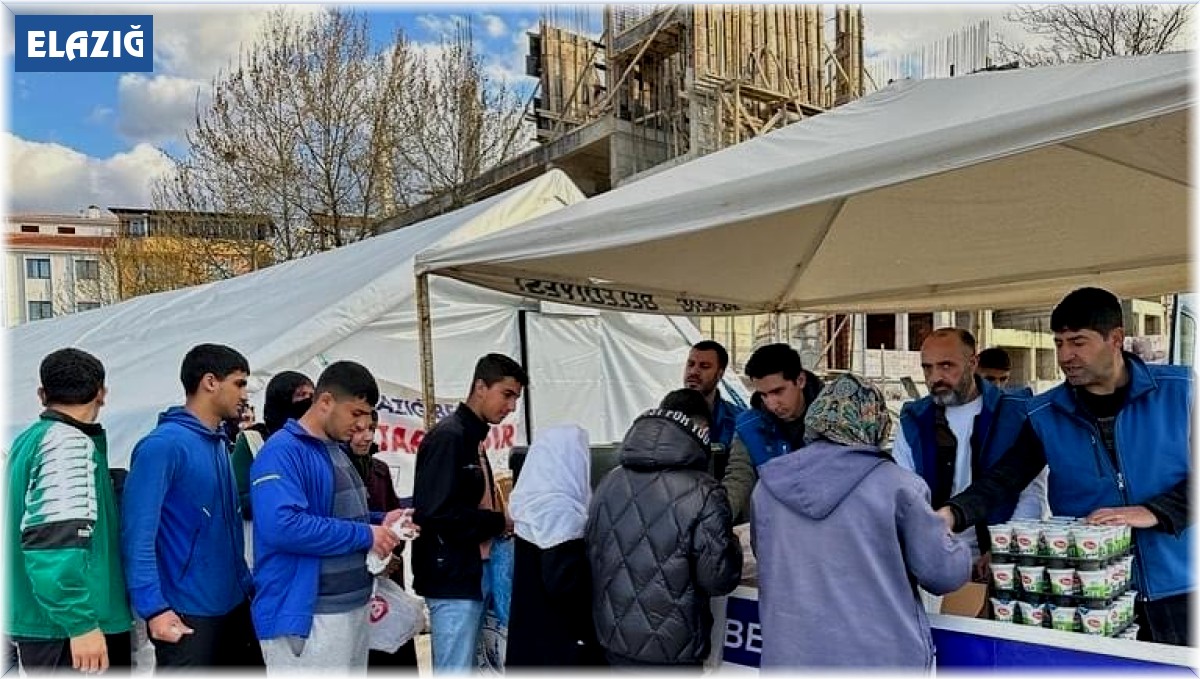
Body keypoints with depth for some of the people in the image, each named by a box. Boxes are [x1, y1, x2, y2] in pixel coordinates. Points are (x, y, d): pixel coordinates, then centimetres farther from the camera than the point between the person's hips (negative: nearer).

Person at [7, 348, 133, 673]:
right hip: (66, 629, -9)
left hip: (39, 624, 9)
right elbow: (53, 542, -25)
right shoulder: (72, 443, -15)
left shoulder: (27, 440, 13)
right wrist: (81, 623, -24)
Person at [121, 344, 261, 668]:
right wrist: (154, 608, -23)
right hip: (187, 611, -8)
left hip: (234, 603, 8)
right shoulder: (164, 445, -15)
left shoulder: (220, 444, 10)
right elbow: (138, 533, -20)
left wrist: (246, 583, 12)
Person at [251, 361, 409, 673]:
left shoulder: (335, 451, 14)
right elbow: (282, 526, -30)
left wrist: (380, 522, 5)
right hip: (306, 614, -10)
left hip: (351, 608, 10)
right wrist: (365, 535, -21)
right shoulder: (282, 451, -16)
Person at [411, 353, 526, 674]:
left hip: (472, 576, 10)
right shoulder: (448, 436, -15)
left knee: (465, 671, 15)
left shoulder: (473, 438, 14)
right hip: (452, 580, -10)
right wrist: (498, 522, -14)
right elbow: (437, 512, -24)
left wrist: (498, 523, 2)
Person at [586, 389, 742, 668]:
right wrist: (731, 544, 4)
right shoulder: (701, 493, -19)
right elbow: (719, 579, -15)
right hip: (669, 652, -5)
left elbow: (592, 554, 8)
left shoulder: (609, 482, -1)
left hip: (610, 639, 5)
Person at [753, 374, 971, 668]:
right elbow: (944, 573, -7)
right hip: (882, 656, -2)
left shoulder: (769, 485, -2)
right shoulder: (894, 484, -14)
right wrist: (956, 548, 15)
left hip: (791, 655, 3)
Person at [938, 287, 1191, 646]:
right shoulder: (1046, 414, 0)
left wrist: (1155, 512, -19)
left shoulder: (1177, 391, -3)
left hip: (1174, 591, 0)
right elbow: (1002, 479, -6)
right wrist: (953, 514, -23)